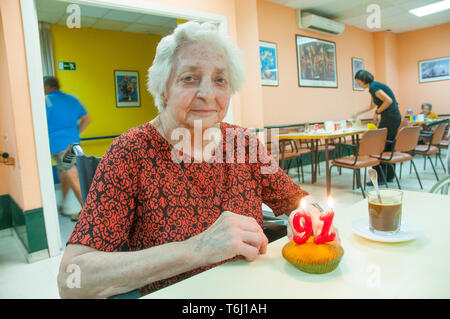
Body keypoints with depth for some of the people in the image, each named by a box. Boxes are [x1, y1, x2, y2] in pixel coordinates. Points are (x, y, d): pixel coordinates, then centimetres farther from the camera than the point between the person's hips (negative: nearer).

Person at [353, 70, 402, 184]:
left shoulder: (373, 87, -13)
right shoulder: (373, 87, 18)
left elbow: (389, 100, -23)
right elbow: (373, 106, 33)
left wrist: (377, 112, -13)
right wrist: (358, 113, 38)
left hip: (390, 118, -10)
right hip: (395, 117, 10)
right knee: (388, 147, 14)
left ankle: (379, 177, -1)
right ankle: (389, 175, 21)